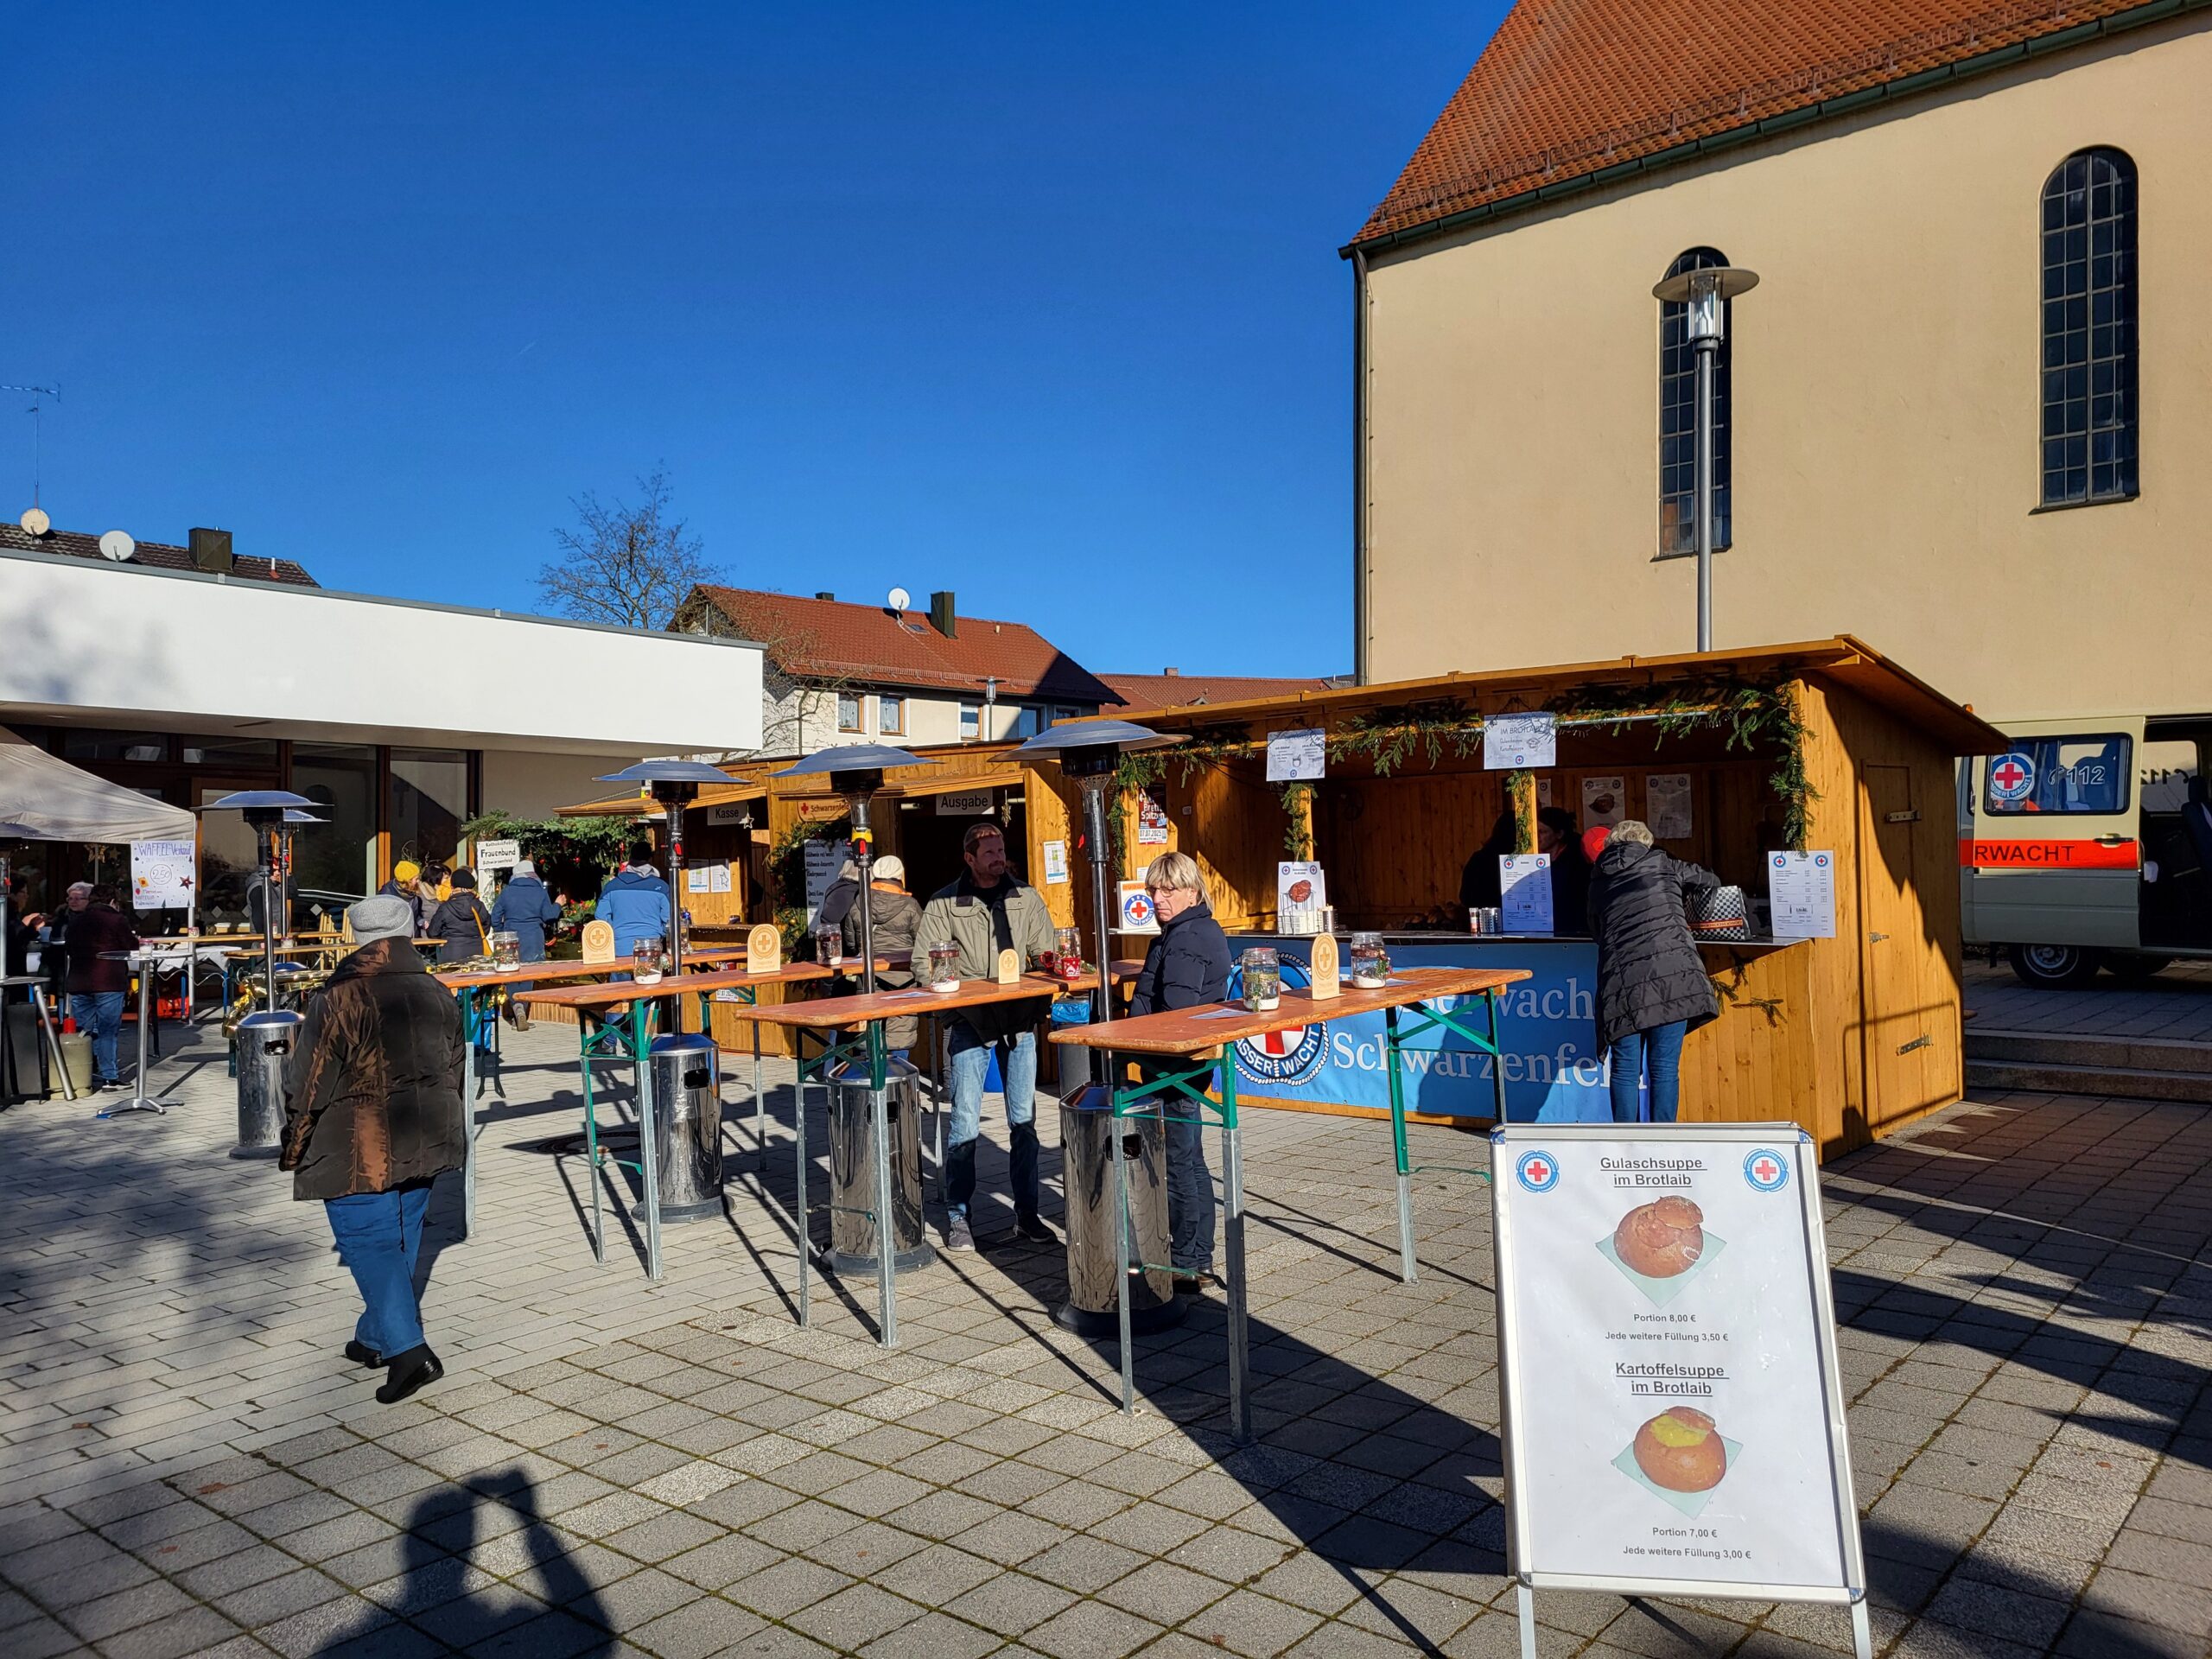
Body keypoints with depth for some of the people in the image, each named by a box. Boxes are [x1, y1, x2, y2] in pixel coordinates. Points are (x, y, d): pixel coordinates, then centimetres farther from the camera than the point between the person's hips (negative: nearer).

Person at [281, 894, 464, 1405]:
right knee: (401, 1238, 17)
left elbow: (308, 1081, -10)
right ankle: (376, 1337, 31)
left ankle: (407, 1348, -12)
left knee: (367, 1242, -2)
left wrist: (294, 1147, 3)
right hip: (425, 1143, 6)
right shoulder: (436, 994, 5)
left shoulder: (337, 998, -12)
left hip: (359, 1149, -6)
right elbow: (453, 1070, 14)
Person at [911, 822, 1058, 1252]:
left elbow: (1047, 952, 13)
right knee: (966, 1119, -4)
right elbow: (924, 963, -1)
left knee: (1024, 1118, 6)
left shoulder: (1027, 898, 9)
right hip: (970, 1022, -3)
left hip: (1019, 1018, 3)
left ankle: (1026, 1211, 16)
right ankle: (957, 1216, 6)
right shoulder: (944, 904, 1)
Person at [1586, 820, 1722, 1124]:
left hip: (1621, 981, 2)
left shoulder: (1599, 881, 20)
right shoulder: (1661, 864, 16)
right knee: (1665, 1068, 3)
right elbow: (1709, 881, 31)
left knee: (1625, 1069, 8)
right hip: (1672, 973, -2)